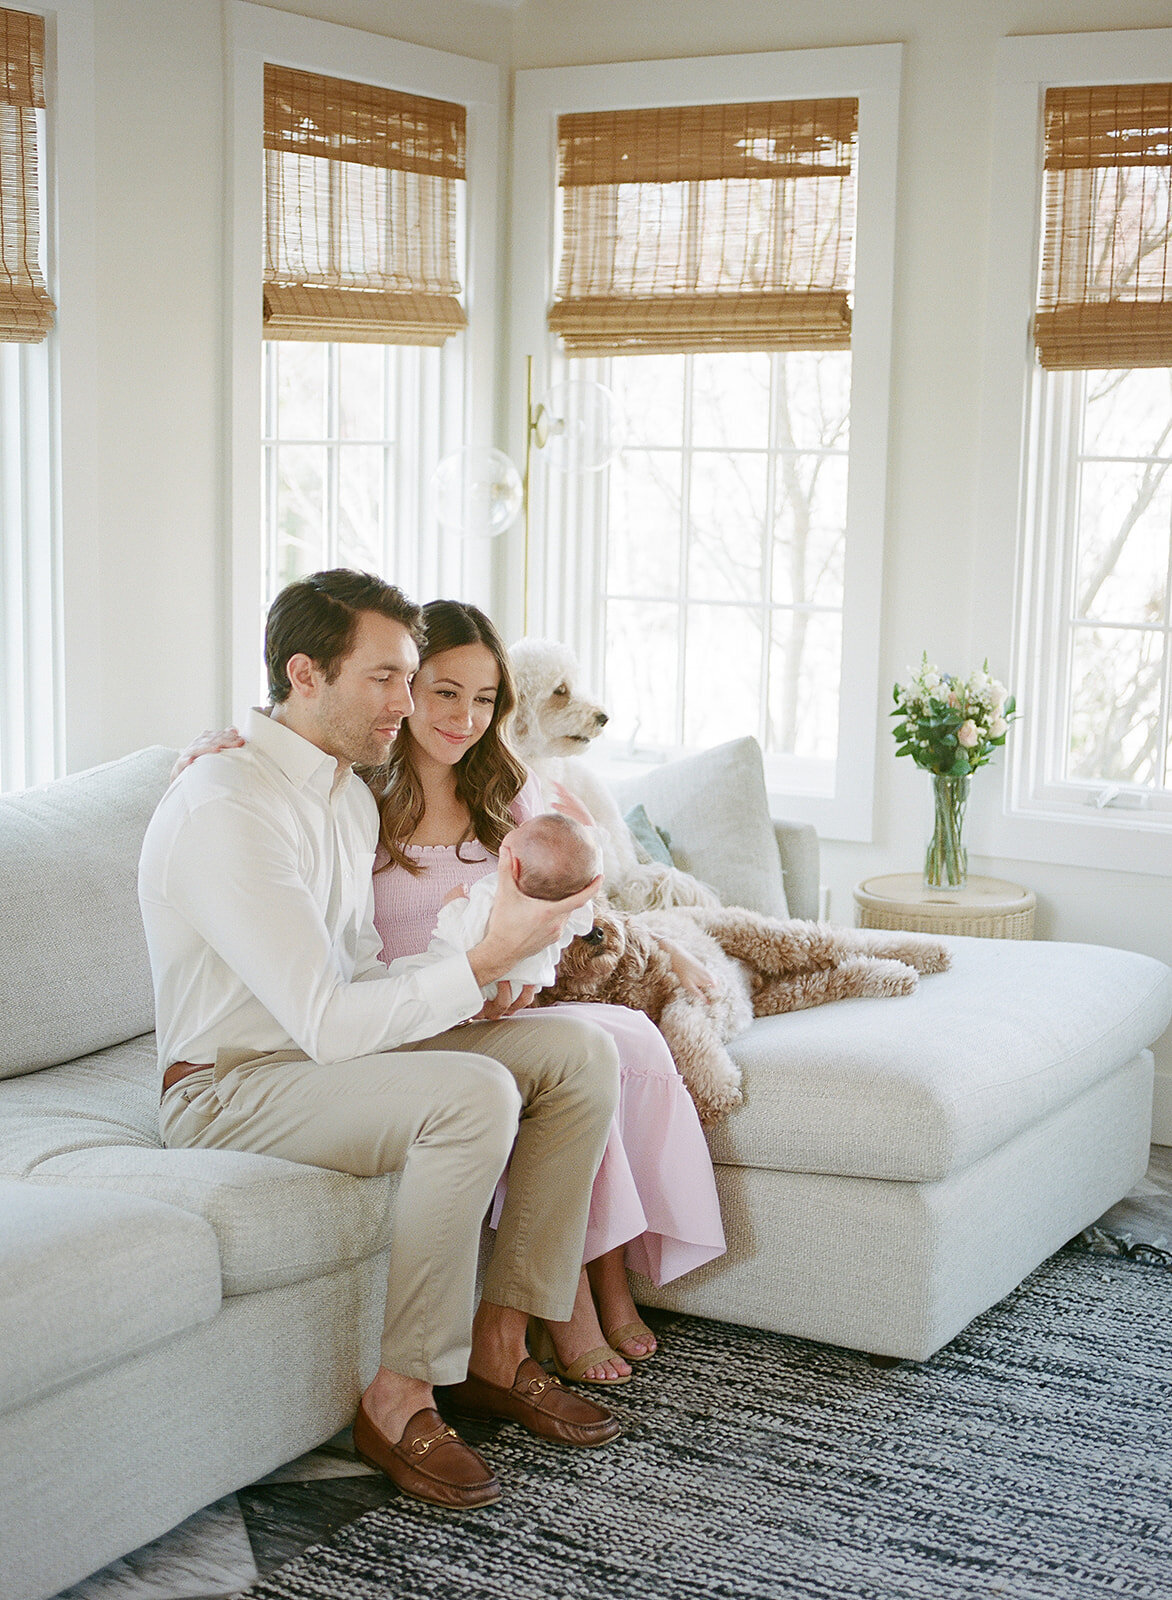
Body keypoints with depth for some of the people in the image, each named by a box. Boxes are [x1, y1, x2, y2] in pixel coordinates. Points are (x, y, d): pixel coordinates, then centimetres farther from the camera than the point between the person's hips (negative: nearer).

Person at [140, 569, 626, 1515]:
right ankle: (400, 1398, -19)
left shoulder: (350, 792, 9)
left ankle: (494, 1348, -1)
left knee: (582, 1054, -5)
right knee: (474, 1095, -33)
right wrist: (484, 959, -27)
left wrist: (451, 996, -3)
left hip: (337, 1049, 9)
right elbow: (326, 1018, -28)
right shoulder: (225, 808, -23)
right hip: (230, 1090, -9)